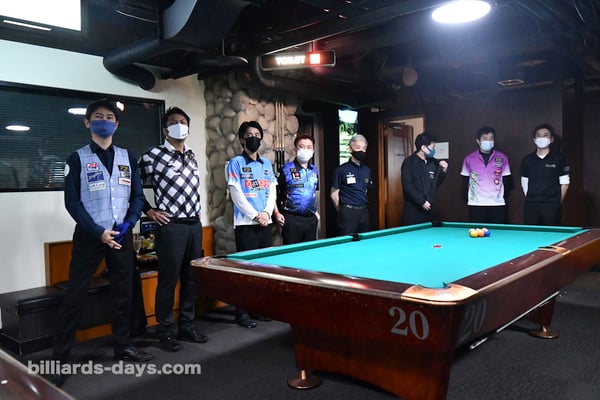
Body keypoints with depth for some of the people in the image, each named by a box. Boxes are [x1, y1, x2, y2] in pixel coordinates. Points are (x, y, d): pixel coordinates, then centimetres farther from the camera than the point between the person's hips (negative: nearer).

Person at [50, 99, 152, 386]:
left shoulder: (128, 157, 9)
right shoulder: (77, 158, -1)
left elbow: (138, 196, 8)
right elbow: (72, 202, -6)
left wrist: (127, 225, -8)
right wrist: (98, 232, -14)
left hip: (122, 236, 4)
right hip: (89, 236, -3)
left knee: (123, 294, 10)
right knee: (75, 297, -1)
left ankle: (123, 347, 24)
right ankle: (59, 359, 9)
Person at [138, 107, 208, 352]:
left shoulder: (191, 156, 14)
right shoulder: (153, 155, -6)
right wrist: (149, 211, -5)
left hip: (194, 225, 7)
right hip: (171, 226, -6)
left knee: (192, 278, 11)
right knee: (168, 280, 1)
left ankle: (187, 326, 24)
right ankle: (165, 332, 14)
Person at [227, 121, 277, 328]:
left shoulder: (266, 163, 15)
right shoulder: (236, 162, -2)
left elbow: (272, 191, 11)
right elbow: (236, 194, -9)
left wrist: (267, 212, -6)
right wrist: (255, 215, -12)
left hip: (266, 223, 6)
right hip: (245, 223, -5)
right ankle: (242, 311, 6)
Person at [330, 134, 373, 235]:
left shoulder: (367, 170, 10)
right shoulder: (342, 169, -7)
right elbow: (334, 195, -4)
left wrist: (363, 208, 12)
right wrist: (342, 211, 2)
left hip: (364, 212, 5)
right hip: (348, 212, -5)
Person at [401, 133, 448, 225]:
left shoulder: (433, 162, 10)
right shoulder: (409, 162, -8)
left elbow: (436, 183, 18)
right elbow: (407, 186, -15)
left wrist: (443, 171, 1)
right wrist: (422, 201, -16)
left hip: (428, 208, 6)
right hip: (413, 209, -5)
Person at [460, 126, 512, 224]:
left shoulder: (502, 158, 6)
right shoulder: (469, 159, 4)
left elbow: (507, 181, 11)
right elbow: (465, 182, 10)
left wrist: (503, 197, 5)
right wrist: (468, 199, 5)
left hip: (497, 205, 1)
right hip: (476, 205, 0)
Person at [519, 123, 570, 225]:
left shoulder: (558, 158, 2)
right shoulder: (527, 160, 10)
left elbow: (564, 183, 3)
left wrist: (557, 203, -1)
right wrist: (530, 199, 6)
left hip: (551, 207, -2)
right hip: (531, 207, 3)